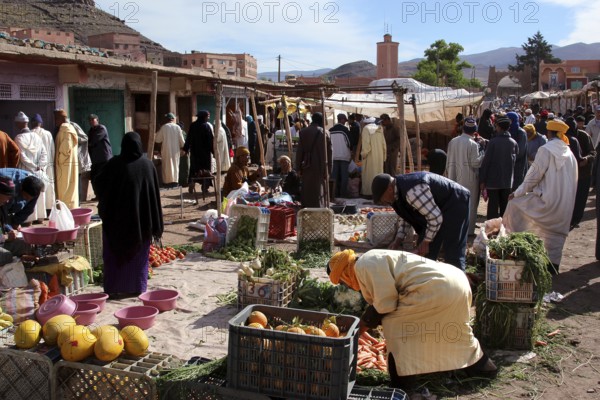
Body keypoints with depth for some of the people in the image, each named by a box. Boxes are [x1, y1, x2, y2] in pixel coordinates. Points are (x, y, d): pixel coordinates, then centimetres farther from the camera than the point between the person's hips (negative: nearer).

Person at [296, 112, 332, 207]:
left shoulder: (303, 132, -2)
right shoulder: (325, 133, -4)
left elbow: (299, 151, -1)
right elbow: (329, 152, -3)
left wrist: (298, 167, 4)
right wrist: (329, 168, 3)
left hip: (307, 167, 1)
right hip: (321, 167, -1)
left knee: (307, 190, 9)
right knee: (320, 191, 7)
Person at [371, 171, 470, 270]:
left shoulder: (412, 191, -34)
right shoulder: (399, 189, -3)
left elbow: (436, 217, -30)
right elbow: (407, 216, 12)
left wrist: (426, 242, -18)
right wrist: (398, 239, 4)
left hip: (454, 205, -10)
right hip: (438, 205, 10)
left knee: (452, 254, -11)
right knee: (426, 253, 9)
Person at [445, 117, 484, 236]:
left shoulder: (453, 142, 1)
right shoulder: (473, 144, -15)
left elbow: (448, 161, 7)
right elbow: (475, 163, -15)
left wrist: (449, 174, 16)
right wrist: (482, 153, -1)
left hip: (455, 178, 5)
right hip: (469, 180, -5)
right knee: (469, 204, 4)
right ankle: (468, 229, 9)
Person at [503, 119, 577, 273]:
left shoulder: (546, 150, -12)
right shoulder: (569, 153, 9)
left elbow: (534, 175, -12)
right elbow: (573, 179, 14)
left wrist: (517, 193, -3)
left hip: (547, 200, -7)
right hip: (565, 203, 7)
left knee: (514, 204, 10)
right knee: (556, 232, 15)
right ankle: (553, 264, 19)